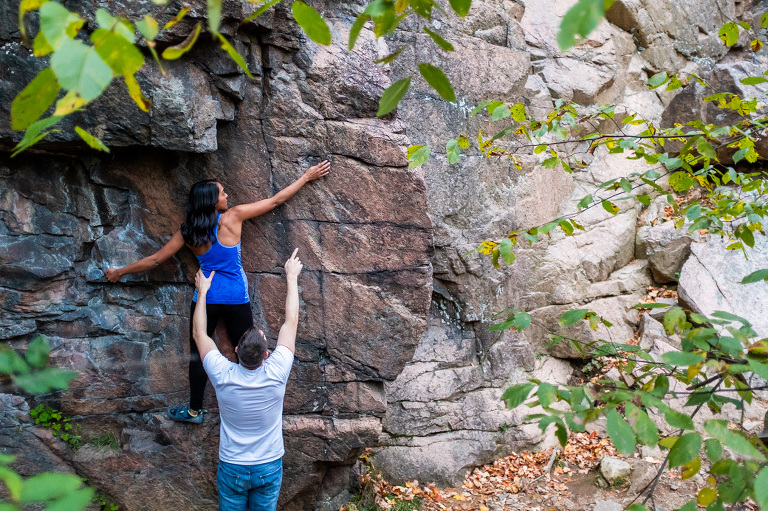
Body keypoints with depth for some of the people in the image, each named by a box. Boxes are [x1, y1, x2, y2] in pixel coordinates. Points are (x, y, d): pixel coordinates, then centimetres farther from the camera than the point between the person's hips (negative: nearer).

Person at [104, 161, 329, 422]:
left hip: (206, 298, 2)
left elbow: (155, 259, 2)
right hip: (236, 299, -1)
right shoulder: (233, 217, -9)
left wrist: (119, 272, 17)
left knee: (198, 354, 13)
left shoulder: (187, 232, -3)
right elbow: (275, 200, -2)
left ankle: (195, 410, 23)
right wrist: (306, 176, 7)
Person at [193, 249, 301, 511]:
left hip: (232, 469, 0)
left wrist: (202, 291, 5)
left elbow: (199, 334, -4)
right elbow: (291, 322, -10)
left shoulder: (223, 376, -21)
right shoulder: (276, 373, -22)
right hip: (270, 468, 0)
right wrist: (292, 277, 0)